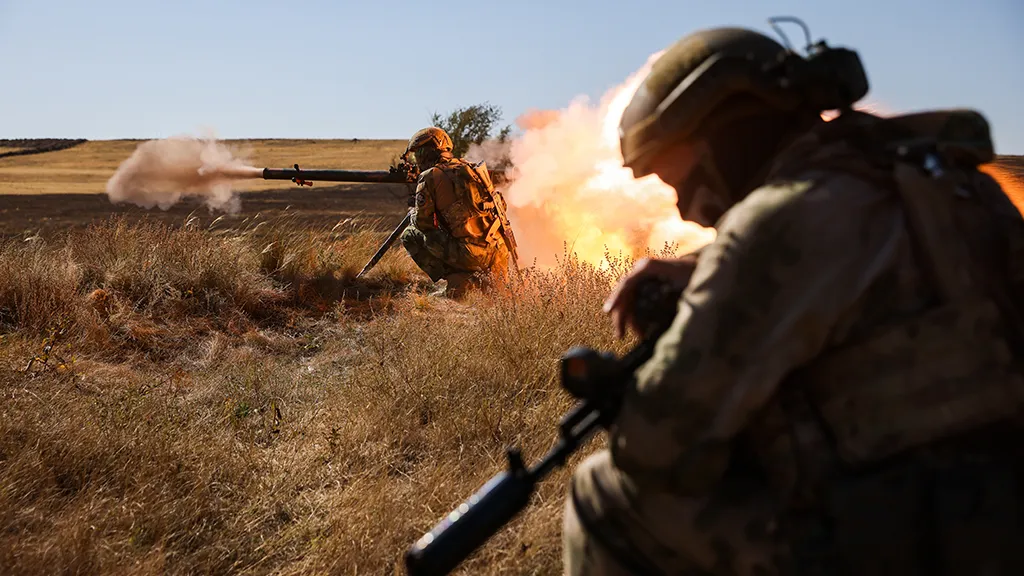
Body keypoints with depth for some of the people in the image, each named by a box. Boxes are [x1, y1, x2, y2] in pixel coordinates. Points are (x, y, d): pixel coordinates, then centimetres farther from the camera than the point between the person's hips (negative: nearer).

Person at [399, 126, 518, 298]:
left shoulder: (429, 177, -5)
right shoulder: (470, 168, 14)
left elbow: (423, 223, -2)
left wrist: (413, 212, 23)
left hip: (472, 254, -7)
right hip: (501, 252, 7)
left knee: (410, 236, 9)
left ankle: (456, 280, 0)